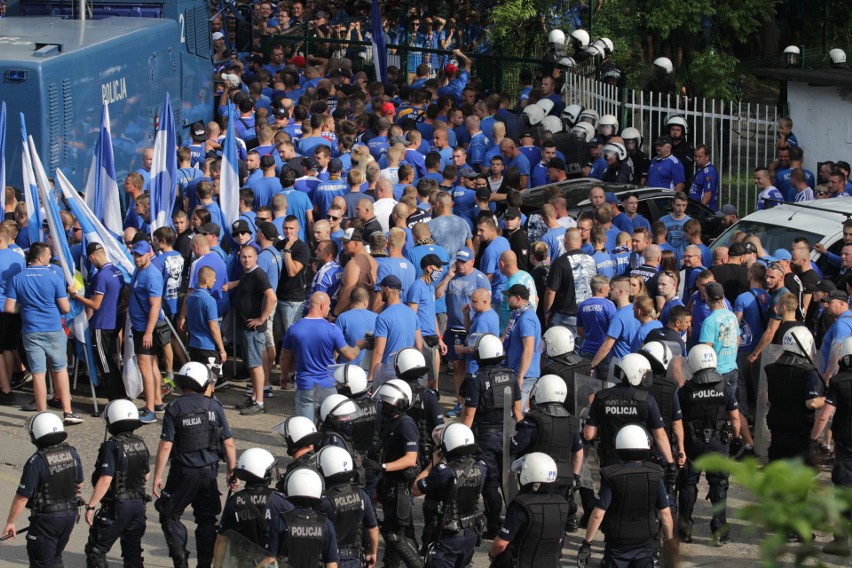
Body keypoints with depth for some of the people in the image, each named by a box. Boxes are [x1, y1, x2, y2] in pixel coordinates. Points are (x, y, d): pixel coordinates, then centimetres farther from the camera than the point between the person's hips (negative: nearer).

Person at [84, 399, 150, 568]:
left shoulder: (112, 446, -18)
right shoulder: (141, 444, 4)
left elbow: (105, 480, -23)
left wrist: (91, 506, -20)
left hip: (116, 506, -7)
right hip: (139, 504, 7)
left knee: (96, 550, 2)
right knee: (133, 551, 15)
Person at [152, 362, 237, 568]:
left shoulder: (174, 409, -8)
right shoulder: (214, 406, -2)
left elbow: (166, 446, -12)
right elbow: (228, 443, -1)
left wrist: (157, 477, -6)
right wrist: (232, 471, 12)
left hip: (184, 473, -3)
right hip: (209, 472, 3)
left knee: (170, 515, 10)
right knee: (207, 519, 14)